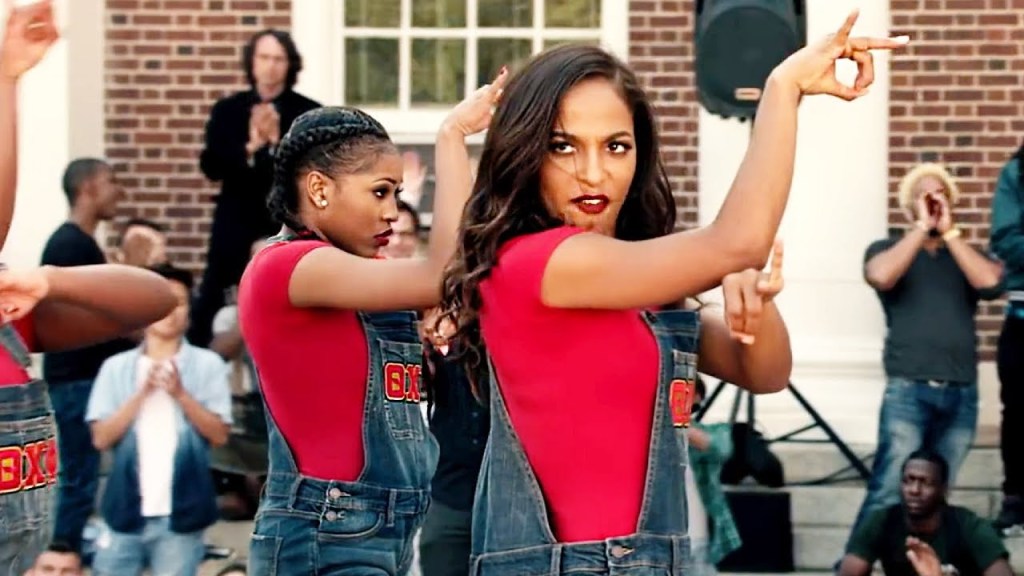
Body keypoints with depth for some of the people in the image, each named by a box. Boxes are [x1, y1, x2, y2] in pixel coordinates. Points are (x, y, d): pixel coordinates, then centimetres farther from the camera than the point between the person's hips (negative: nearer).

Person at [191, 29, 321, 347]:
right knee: (211, 303, 1)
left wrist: (277, 142, -20)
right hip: (237, 225, 1)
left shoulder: (309, 113, 2)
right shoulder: (227, 110, 7)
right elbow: (210, 167, -2)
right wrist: (249, 147, -19)